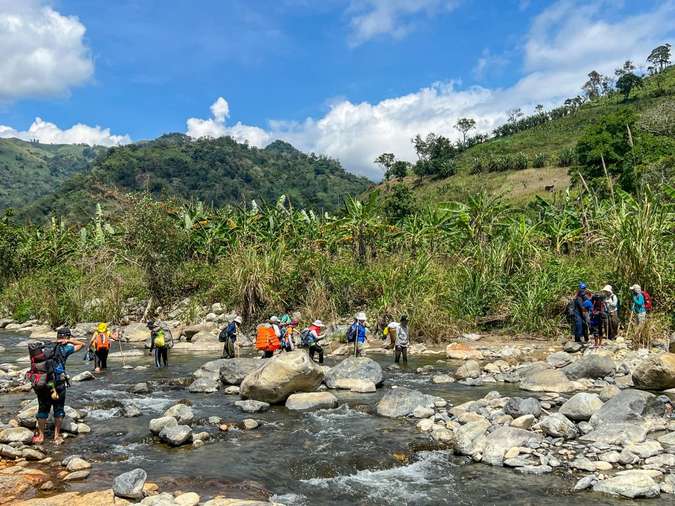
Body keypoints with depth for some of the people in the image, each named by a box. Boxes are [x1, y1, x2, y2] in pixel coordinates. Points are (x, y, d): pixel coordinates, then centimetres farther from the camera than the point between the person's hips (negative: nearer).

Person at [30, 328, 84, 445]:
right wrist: (69, 341, 1)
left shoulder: (45, 347, 7)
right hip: (58, 383, -4)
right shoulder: (65, 348, -5)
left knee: (43, 409, 15)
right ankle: (57, 436, 13)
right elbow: (81, 344, 3)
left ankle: (40, 436, 22)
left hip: (42, 383, 4)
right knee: (59, 409, 10)